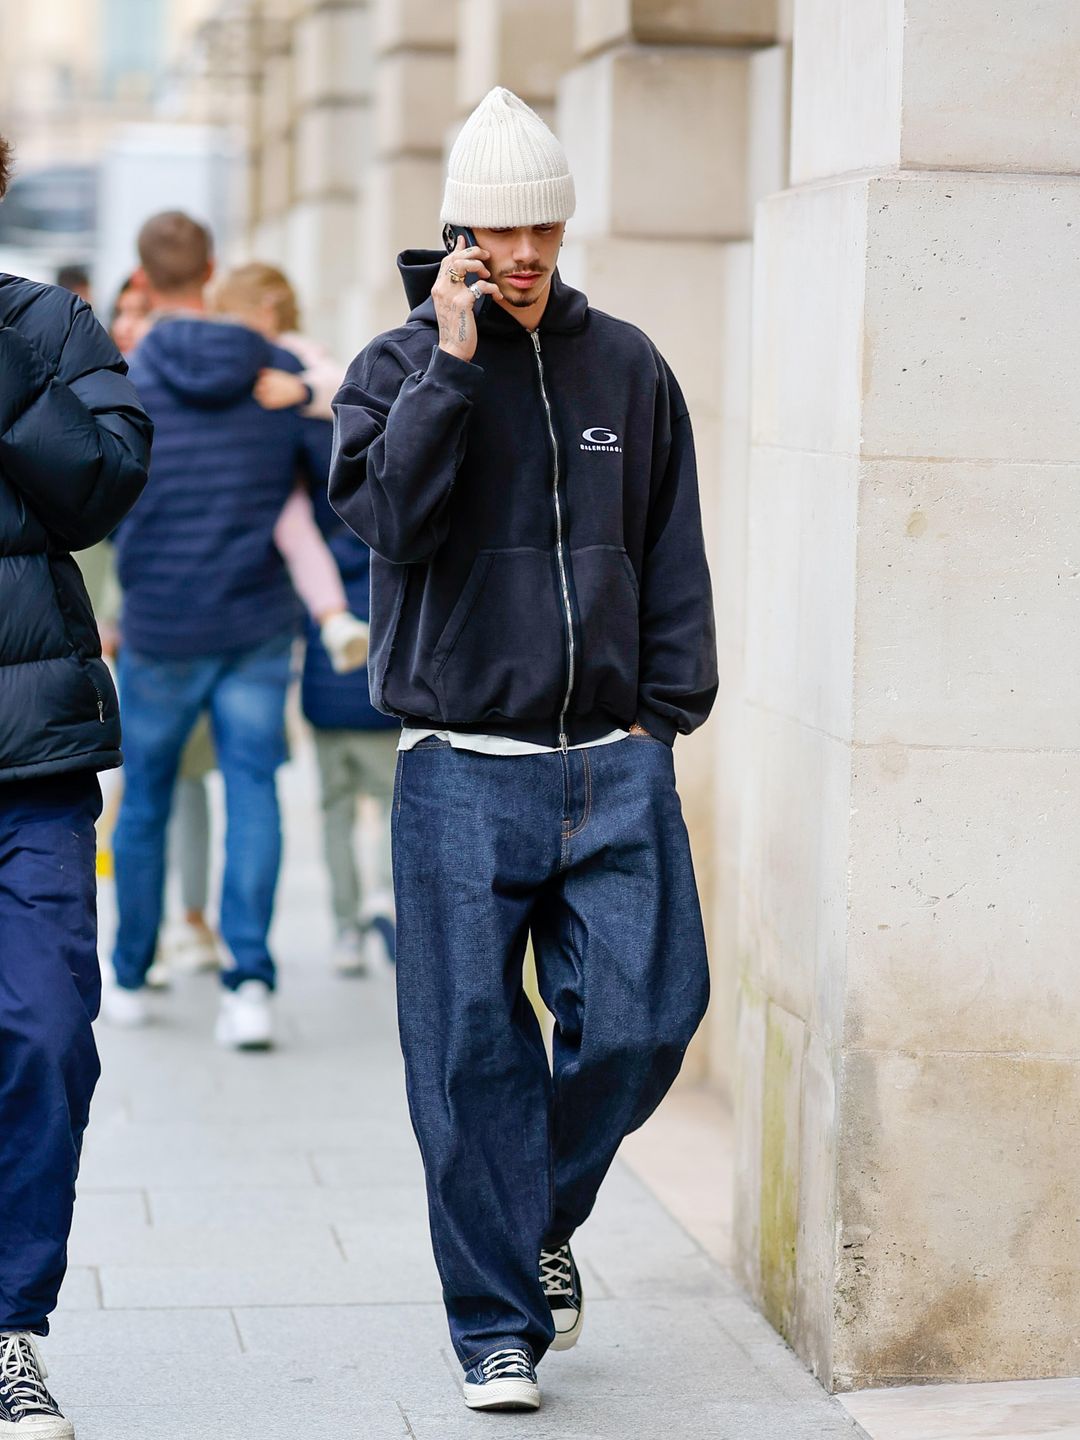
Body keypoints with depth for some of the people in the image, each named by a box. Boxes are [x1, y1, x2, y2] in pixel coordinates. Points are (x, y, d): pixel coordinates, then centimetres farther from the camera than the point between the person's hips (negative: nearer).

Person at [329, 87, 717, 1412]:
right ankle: (497, 1326, 9)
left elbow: (673, 556, 15)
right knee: (470, 1052, -2)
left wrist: (664, 707, 7)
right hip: (462, 769, -2)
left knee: (644, 1016, -3)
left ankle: (543, 1222, 25)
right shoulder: (398, 370, 2)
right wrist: (453, 359, -17)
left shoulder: (627, 368, 10)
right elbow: (390, 517, -16)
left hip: (614, 763, 3)